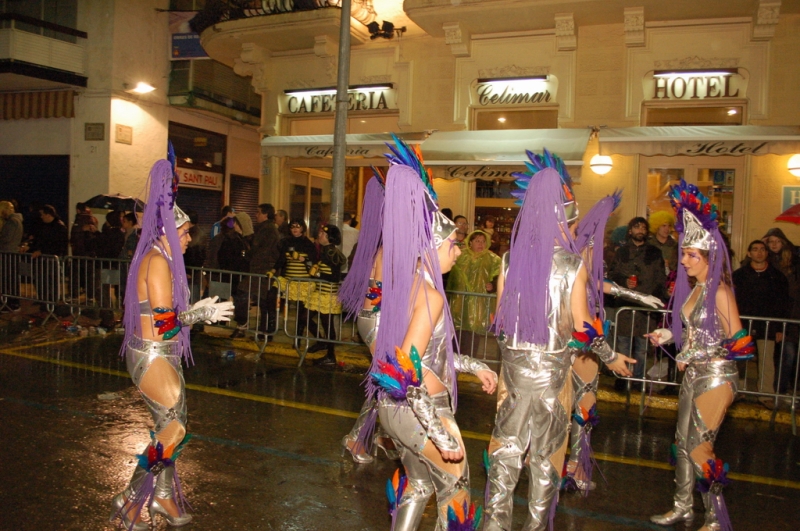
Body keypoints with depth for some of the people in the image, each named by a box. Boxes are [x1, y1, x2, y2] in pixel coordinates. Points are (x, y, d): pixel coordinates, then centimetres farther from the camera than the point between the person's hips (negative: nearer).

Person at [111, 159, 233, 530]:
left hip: (161, 355, 10)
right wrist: (201, 312, -12)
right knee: (174, 430, -3)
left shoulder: (159, 259, 11)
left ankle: (162, 498, 28)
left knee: (169, 426, 15)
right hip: (152, 357, -10)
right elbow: (164, 322, -22)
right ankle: (130, 501, 10)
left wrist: (197, 310, 13)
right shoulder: (158, 261, -18)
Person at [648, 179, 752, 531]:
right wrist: (670, 335, 4)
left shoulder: (719, 292, -18)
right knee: (683, 442, 14)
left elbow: (737, 340, -19)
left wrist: (694, 356, -20)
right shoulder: (695, 288, 7)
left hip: (715, 378, -8)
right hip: (694, 375, 8)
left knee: (699, 448, -2)